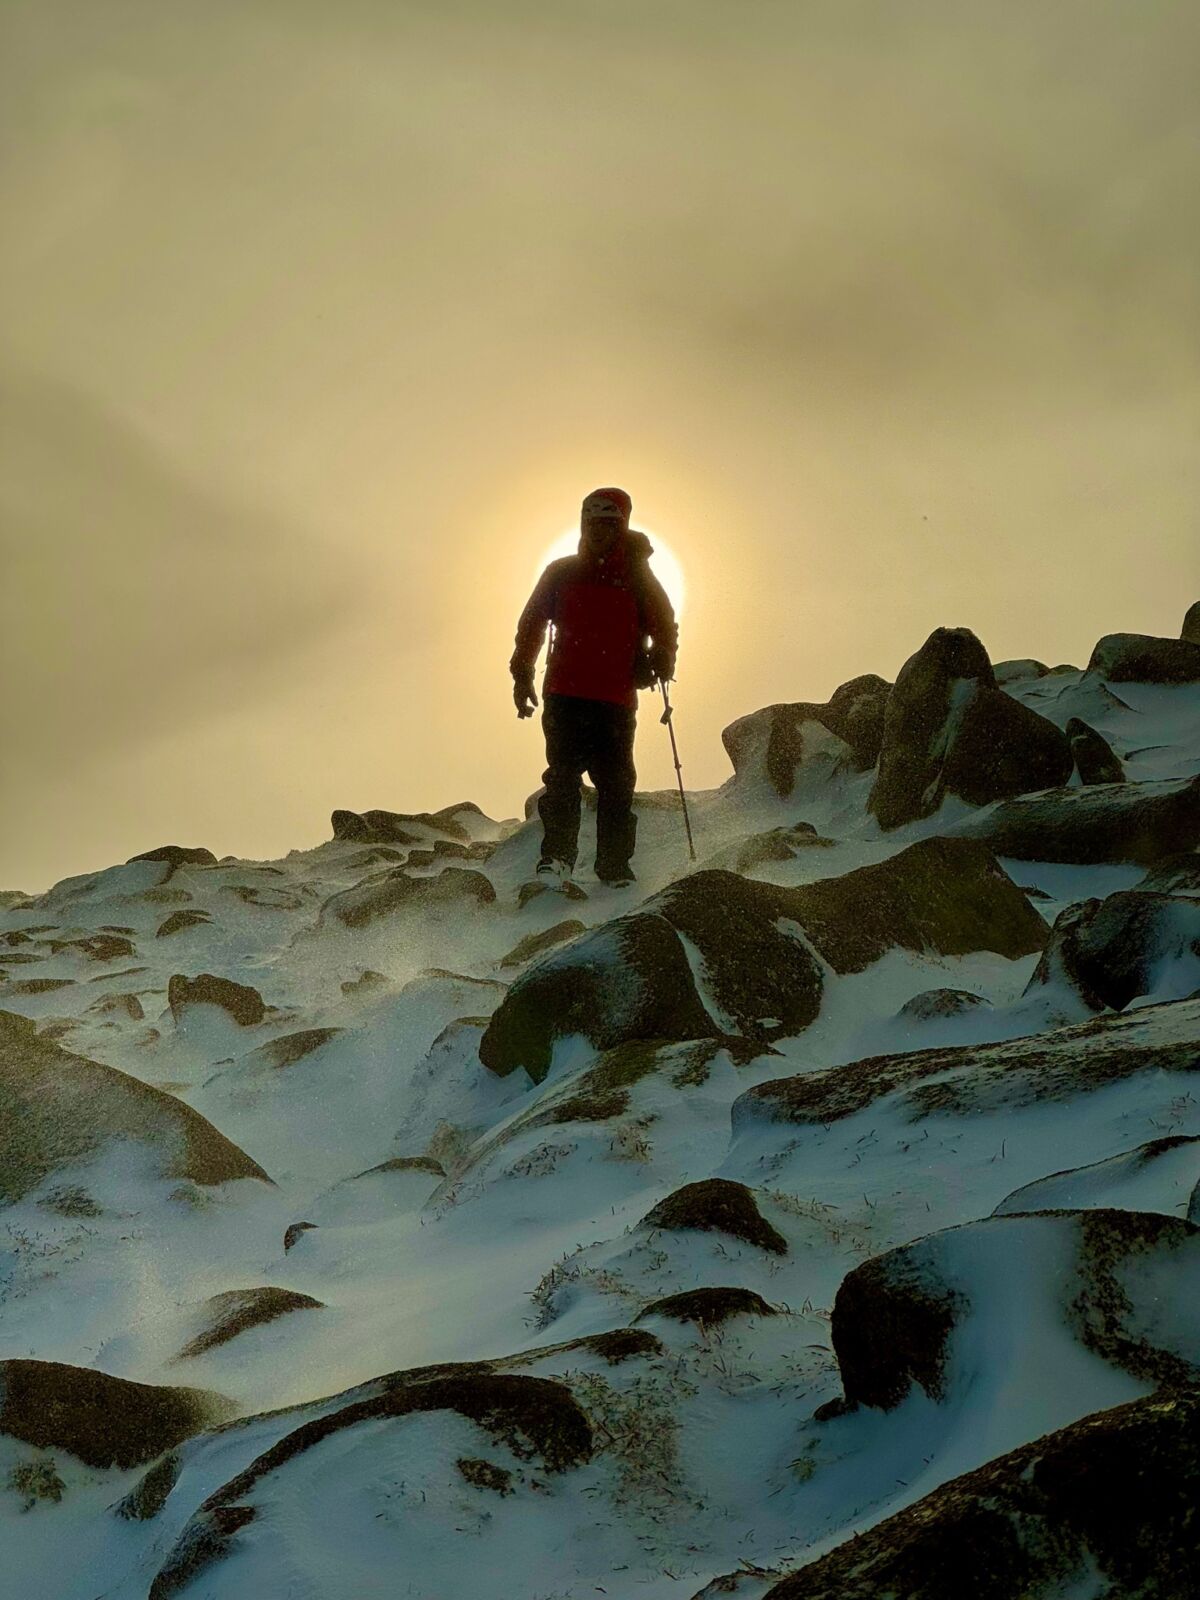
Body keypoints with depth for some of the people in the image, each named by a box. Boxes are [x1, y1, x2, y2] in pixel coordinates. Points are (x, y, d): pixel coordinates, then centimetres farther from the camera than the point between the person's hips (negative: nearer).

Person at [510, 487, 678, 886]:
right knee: (563, 776, -12)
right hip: (565, 694, 0)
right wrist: (523, 676, 9)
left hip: (617, 699, 1)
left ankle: (615, 870, 1)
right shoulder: (562, 573, 12)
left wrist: (661, 659, -6)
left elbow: (664, 625, 13)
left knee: (616, 784, -2)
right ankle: (556, 858, -19)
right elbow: (531, 624, 15)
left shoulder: (636, 577, 11)